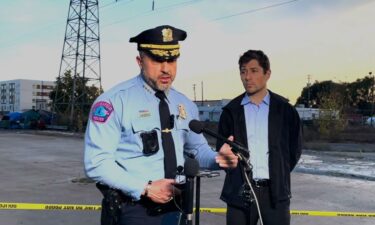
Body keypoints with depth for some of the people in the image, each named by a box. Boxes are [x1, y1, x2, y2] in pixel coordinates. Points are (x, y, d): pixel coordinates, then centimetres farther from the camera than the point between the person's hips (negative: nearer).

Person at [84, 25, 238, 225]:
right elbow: (97, 163, -15)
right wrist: (145, 188, -22)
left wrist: (217, 158, -6)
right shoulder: (115, 101, -12)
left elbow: (198, 148, 16)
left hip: (175, 207, 6)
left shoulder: (185, 105, 7)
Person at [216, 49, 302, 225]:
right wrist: (238, 175, 3)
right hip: (239, 191, 1)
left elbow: (294, 149, 10)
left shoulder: (285, 110, 4)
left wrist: (279, 176, 6)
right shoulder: (231, 110, 5)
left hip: (275, 191, 0)